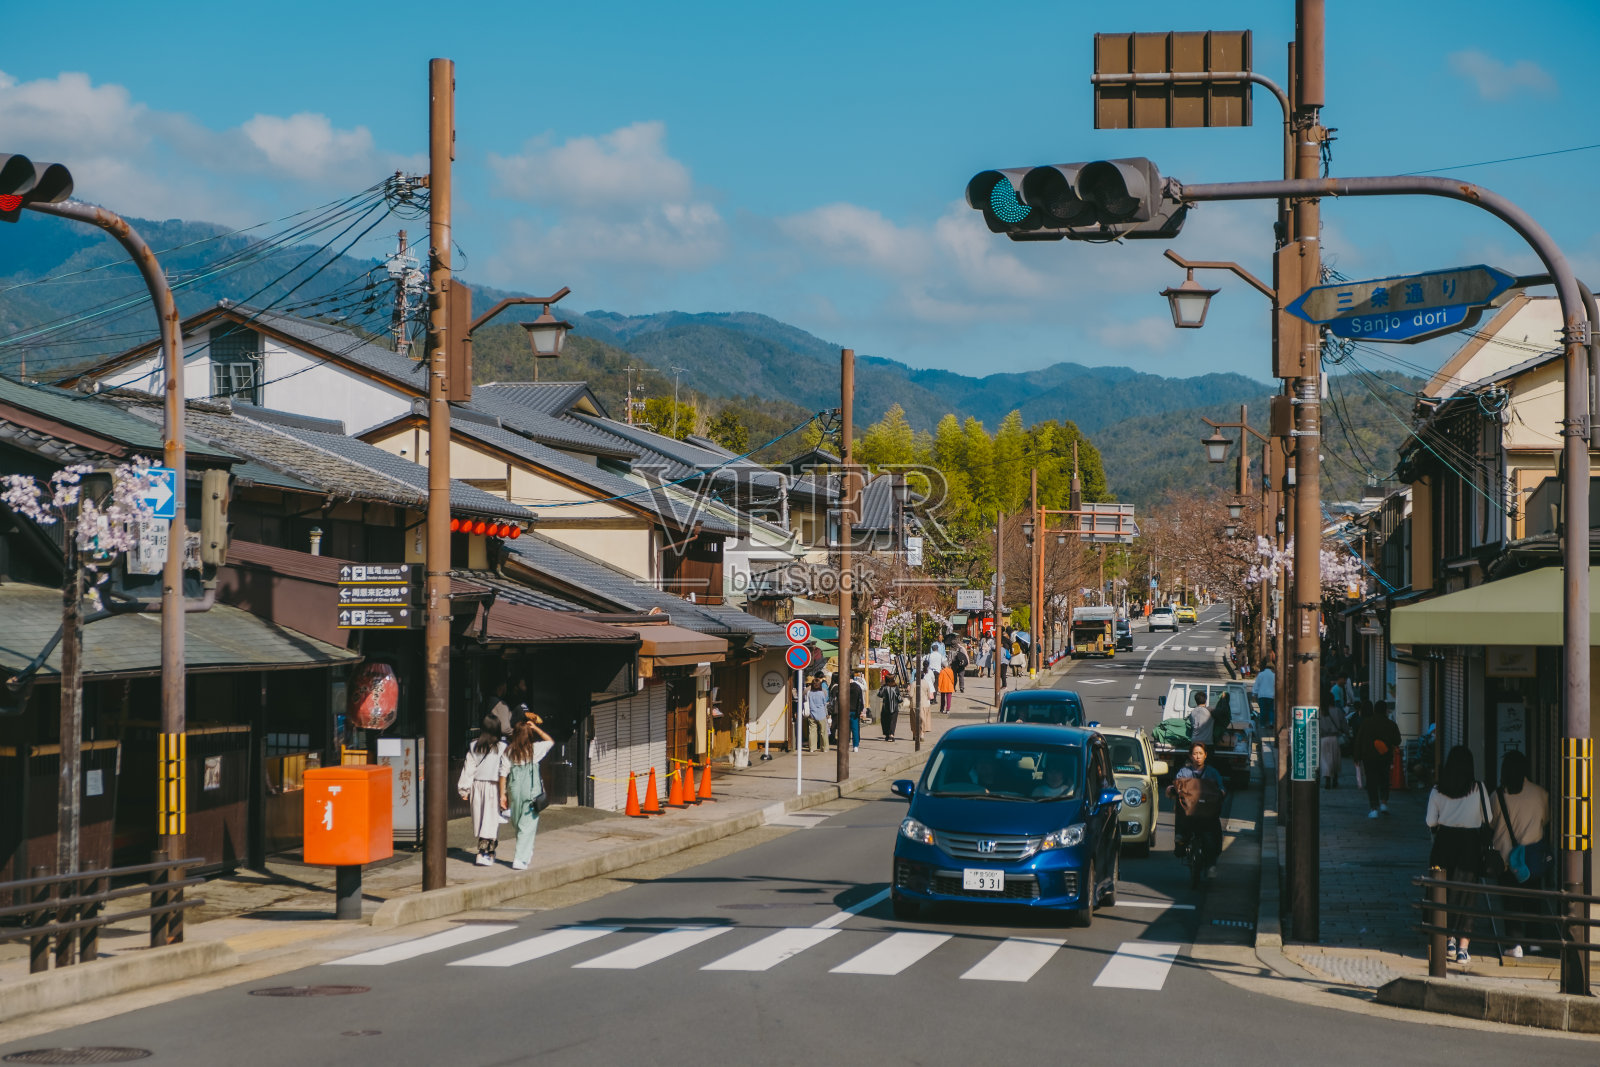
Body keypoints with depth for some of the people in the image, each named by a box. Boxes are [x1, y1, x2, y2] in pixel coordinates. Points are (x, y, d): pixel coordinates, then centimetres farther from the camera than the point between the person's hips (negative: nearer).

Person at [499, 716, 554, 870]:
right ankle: (519, 860, -5)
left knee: (519, 823, 20)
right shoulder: (534, 749, -6)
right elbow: (550, 741, 13)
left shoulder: (509, 750, 0)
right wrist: (536, 728, 8)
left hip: (514, 788, 3)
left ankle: (527, 853, 33)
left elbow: (503, 773, -1)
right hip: (531, 791, -3)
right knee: (527, 824, 1)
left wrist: (503, 794, 5)